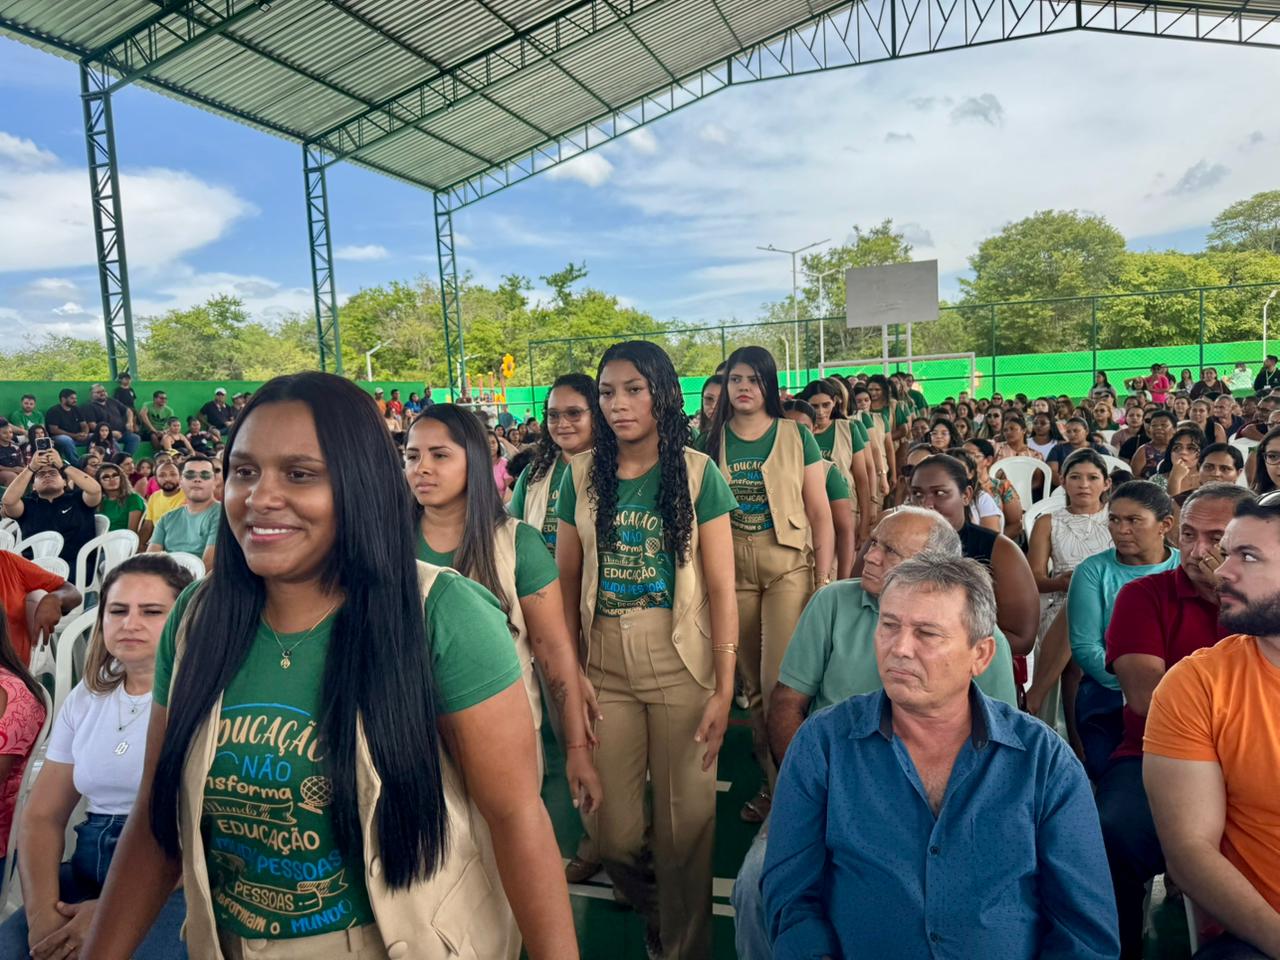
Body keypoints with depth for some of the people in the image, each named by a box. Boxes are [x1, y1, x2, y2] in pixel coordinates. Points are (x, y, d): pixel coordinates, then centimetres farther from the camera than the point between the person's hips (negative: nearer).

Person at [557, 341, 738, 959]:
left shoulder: (697, 472, -4)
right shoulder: (581, 474, 2)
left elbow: (721, 588, -5)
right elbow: (565, 583, 4)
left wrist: (724, 689, -9)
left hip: (681, 665, -2)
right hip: (604, 668, 2)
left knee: (685, 818, 9)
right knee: (610, 827, 9)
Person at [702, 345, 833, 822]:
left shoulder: (796, 437, 1)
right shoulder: (711, 442, 6)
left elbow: (820, 514, 0)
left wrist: (824, 580, -6)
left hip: (789, 565, -2)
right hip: (731, 567, 3)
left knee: (780, 682, -8)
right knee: (751, 682, 10)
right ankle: (770, 777, 26)